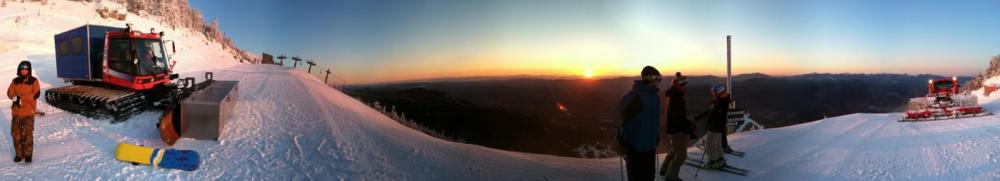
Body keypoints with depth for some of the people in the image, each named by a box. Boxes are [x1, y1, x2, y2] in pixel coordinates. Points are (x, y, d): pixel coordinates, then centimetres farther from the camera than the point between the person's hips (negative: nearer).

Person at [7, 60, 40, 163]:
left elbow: (35, 94, -11)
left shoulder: (33, 81, -1)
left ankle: (28, 154, 4)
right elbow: (10, 93, 4)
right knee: (16, 133, 4)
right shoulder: (15, 81, 9)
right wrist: (15, 97, -17)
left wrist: (21, 97, -19)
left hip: (29, 112, -4)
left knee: (27, 133, -5)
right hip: (16, 111, 4)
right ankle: (18, 154, 16)